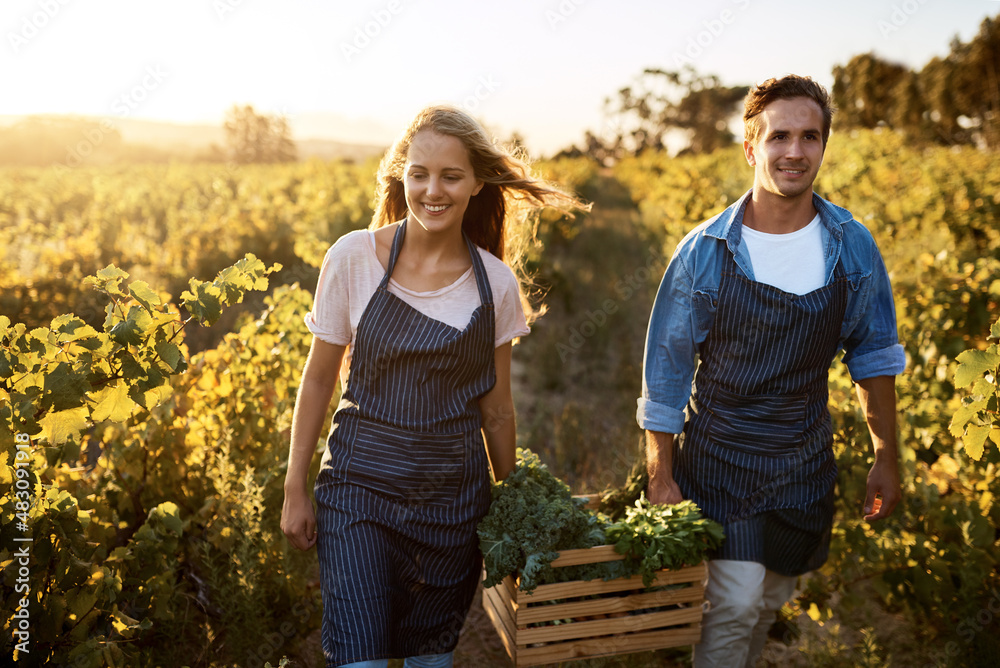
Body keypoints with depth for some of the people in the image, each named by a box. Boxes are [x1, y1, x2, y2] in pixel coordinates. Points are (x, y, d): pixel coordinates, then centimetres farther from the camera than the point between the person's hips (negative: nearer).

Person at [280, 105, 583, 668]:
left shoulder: (497, 283, -3)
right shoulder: (355, 258, -8)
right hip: (361, 488, -2)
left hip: (454, 496, 2)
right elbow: (319, 378, 1)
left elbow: (496, 408, 7)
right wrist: (295, 490, 2)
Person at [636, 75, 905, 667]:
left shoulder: (854, 248, -4)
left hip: (805, 461, 3)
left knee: (770, 602, 16)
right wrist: (661, 477, -5)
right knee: (734, 603, -8)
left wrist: (887, 457, 9)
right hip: (719, 457, -3)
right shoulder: (705, 251, -13)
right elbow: (667, 369, -7)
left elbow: (874, 354, 8)